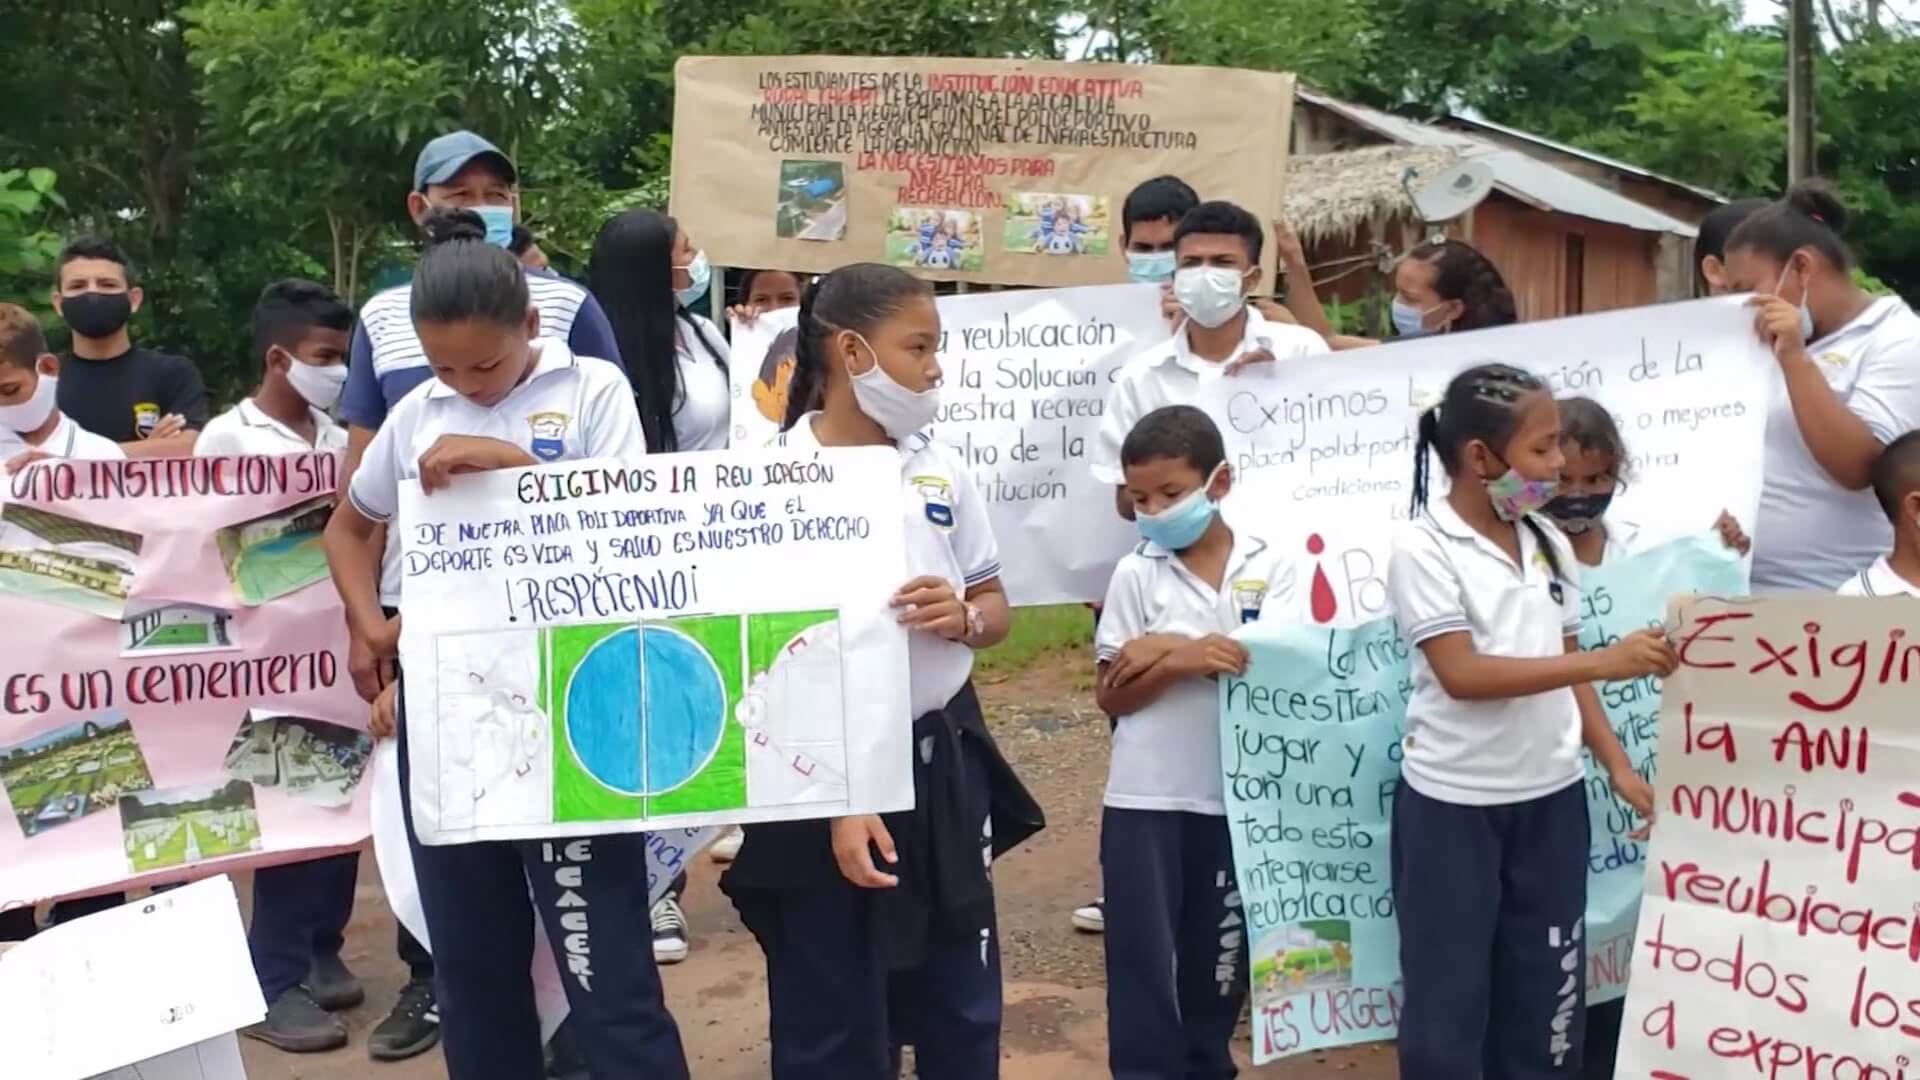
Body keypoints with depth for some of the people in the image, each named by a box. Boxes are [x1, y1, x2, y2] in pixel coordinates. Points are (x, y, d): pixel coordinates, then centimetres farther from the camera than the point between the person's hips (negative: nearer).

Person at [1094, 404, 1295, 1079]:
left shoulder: (1268, 567, -1)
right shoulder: (1135, 574, -3)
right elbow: (1111, 696, -4)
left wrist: (1170, 648, -17)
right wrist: (1187, 661, -21)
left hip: (1236, 796, 1)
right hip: (1146, 799, -1)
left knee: (1219, 955, 15)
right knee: (1143, 958, 3)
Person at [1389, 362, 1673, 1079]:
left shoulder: (1549, 543, 5)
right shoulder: (1423, 548, -14)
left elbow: (1563, 669, 11)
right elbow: (1462, 674, -23)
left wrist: (1618, 764, 5)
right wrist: (1603, 661, -25)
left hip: (1551, 796, 6)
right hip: (1453, 803, -6)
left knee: (1546, 988, 14)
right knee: (1448, 993, 5)